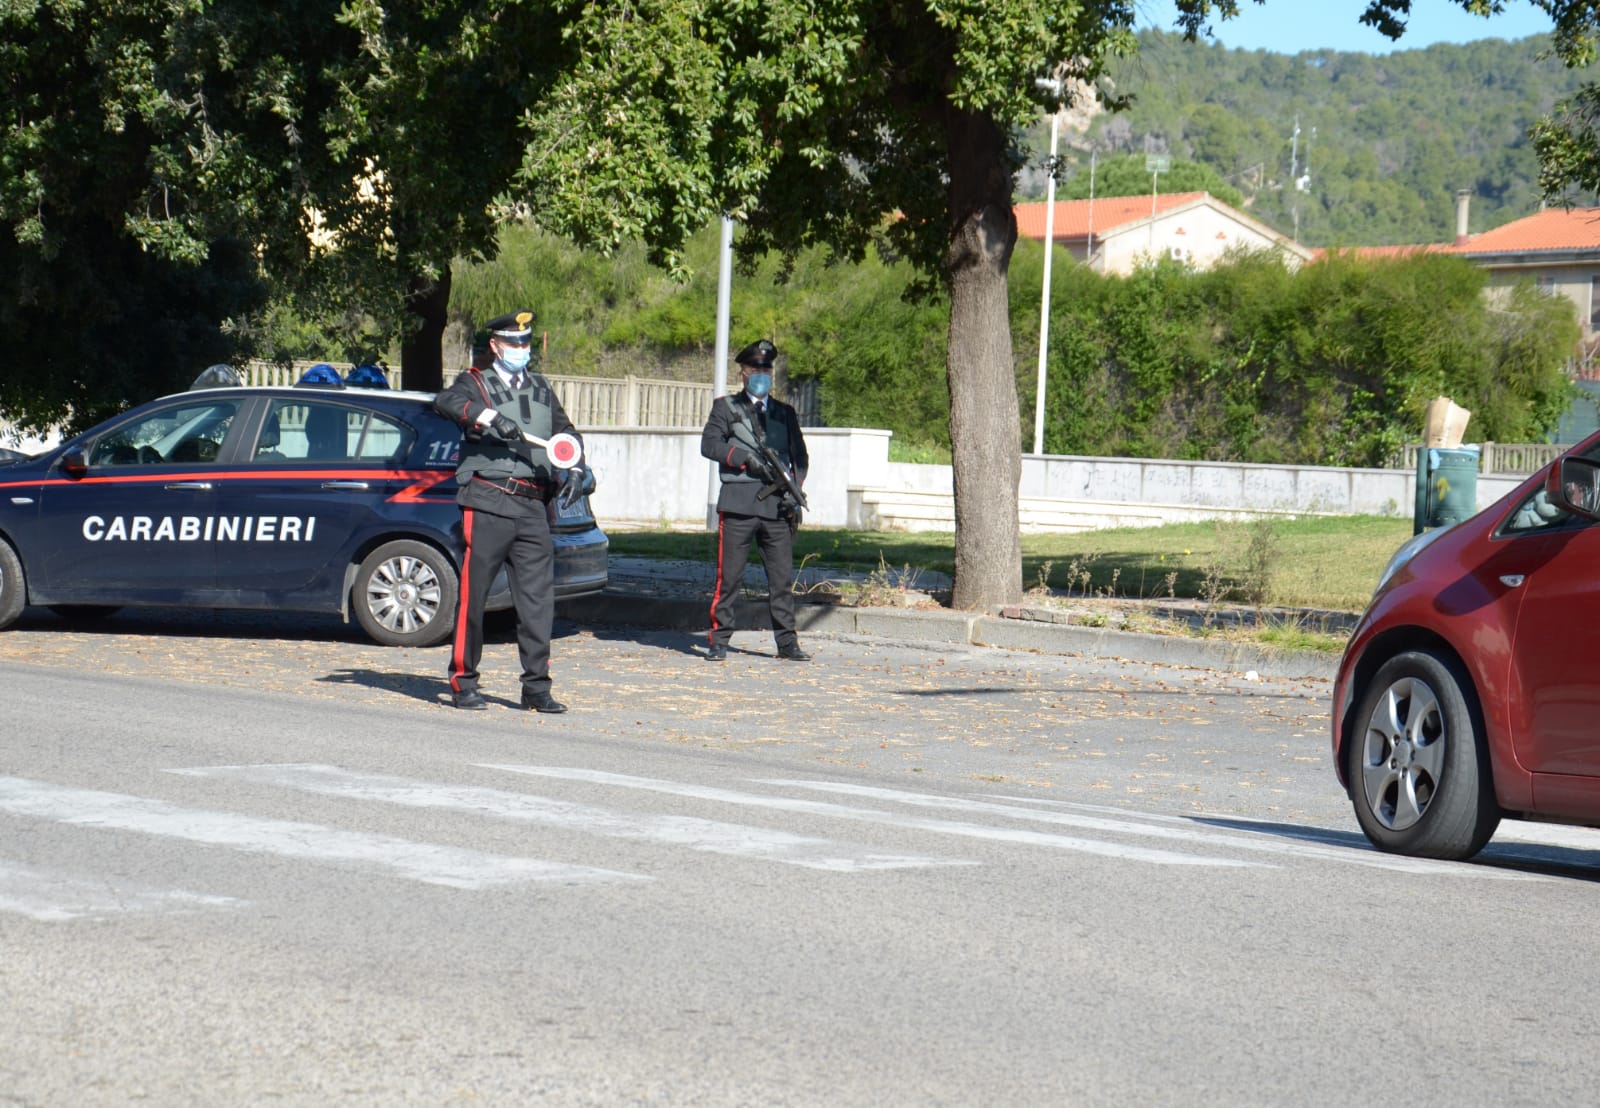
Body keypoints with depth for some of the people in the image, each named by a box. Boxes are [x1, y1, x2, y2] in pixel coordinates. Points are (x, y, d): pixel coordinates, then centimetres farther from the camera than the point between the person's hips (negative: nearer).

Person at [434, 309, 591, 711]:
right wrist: (491, 417, -29)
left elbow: (565, 431, 23)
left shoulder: (540, 388, 22)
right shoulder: (476, 383, 5)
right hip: (487, 504, -4)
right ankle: (463, 682, 6)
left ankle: (536, 686, 4)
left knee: (538, 596, 0)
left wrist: (574, 471, 4)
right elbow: (446, 402, -15)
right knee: (473, 592, -2)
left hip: (533, 507, 5)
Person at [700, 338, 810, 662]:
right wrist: (746, 458, -15)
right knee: (729, 575, -4)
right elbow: (709, 444, -4)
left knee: (783, 577, 1)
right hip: (738, 503, -3)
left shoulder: (785, 413, 20)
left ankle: (787, 642, 6)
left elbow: (800, 456, 20)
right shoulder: (726, 407, 10)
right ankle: (719, 641, 1)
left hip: (777, 506, 3)